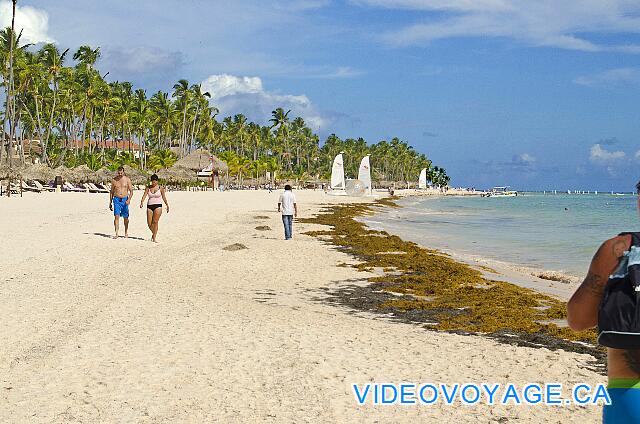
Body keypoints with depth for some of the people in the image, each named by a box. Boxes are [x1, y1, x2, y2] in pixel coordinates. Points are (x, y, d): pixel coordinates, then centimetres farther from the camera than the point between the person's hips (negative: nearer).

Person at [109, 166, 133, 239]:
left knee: (125, 217, 8)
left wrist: (129, 199, -19)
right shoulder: (114, 180, 5)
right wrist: (110, 203, 11)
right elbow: (112, 192, 13)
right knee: (116, 216, -12)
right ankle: (117, 233, -13)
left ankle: (126, 232, 26)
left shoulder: (127, 180, 0)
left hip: (125, 200, 0)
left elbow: (131, 191, -2)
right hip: (116, 199, 0)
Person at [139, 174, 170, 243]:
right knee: (149, 223, 0)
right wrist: (141, 202, -20)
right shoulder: (148, 188, 6)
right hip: (149, 206, 3)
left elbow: (164, 197, 10)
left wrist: (167, 205, 16)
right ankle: (153, 233, 28)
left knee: (155, 222, -11)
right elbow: (144, 195, -3)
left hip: (158, 206, -3)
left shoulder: (160, 188, 1)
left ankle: (154, 238, -8)